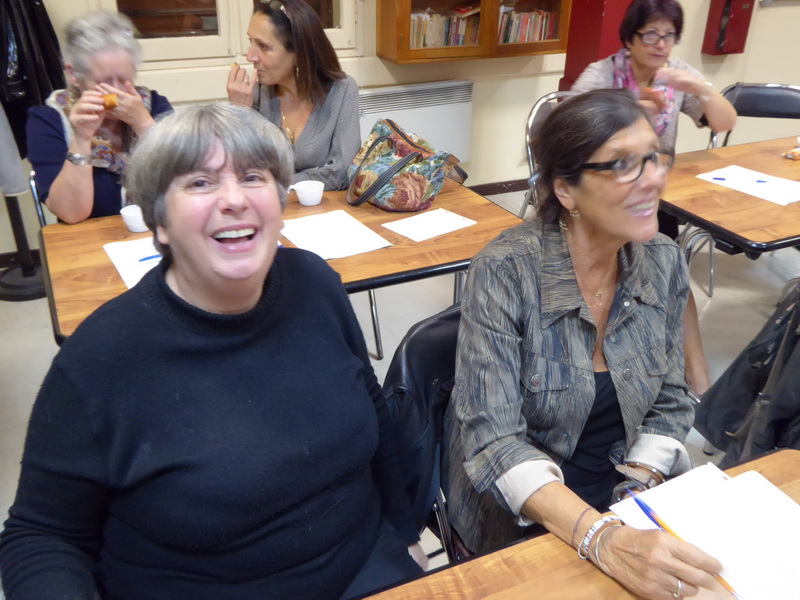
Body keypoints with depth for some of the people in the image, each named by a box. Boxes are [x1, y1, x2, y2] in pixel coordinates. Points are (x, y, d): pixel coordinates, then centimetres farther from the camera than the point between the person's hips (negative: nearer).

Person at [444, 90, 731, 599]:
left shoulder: (664, 261, -5)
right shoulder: (505, 272, -21)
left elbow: (668, 402, 4)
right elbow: (492, 439, -23)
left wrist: (637, 491, -11)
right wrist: (604, 538, -34)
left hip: (636, 488, 4)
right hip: (525, 513, -4)